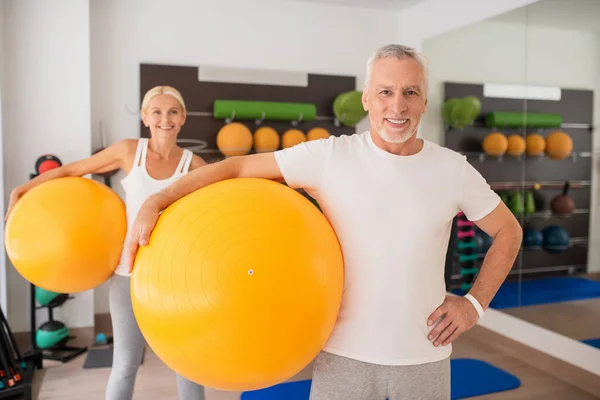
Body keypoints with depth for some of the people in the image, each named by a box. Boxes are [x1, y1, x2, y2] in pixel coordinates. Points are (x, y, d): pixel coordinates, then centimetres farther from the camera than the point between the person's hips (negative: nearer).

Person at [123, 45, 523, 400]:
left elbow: (508, 231, 10)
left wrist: (475, 302, 1)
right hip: (346, 352, -2)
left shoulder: (454, 169, -3)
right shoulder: (330, 156, -10)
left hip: (425, 356, 2)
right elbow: (237, 167, -9)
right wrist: (156, 201, -17)